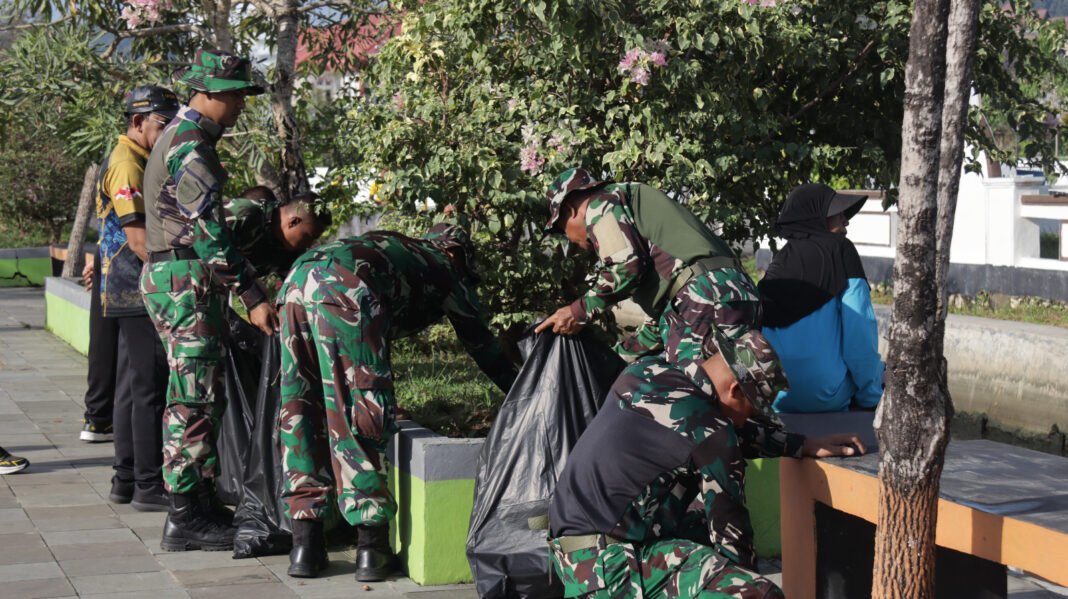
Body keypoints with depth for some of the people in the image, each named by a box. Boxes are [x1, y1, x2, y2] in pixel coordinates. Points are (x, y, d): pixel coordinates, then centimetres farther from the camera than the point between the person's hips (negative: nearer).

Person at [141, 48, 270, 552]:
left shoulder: (183, 138, 18)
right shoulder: (189, 147, -16)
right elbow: (209, 232, -22)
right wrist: (252, 297, -22)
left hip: (178, 282, 10)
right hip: (185, 283, -10)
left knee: (203, 397, 14)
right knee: (192, 401, -8)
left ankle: (203, 505, 20)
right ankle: (185, 519, -4)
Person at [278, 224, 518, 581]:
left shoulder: (398, 248, 41)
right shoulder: (446, 270, 27)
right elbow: (481, 342, 35)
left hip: (297, 281, 6)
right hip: (343, 289, -6)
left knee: (301, 411, 11)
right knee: (360, 413, -1)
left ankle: (306, 543, 10)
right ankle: (371, 545, -1)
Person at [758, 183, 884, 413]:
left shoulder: (777, 264, 12)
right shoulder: (840, 250, -3)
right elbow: (860, 333, -9)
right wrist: (871, 397, -2)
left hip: (778, 400, 5)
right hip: (827, 396, -5)